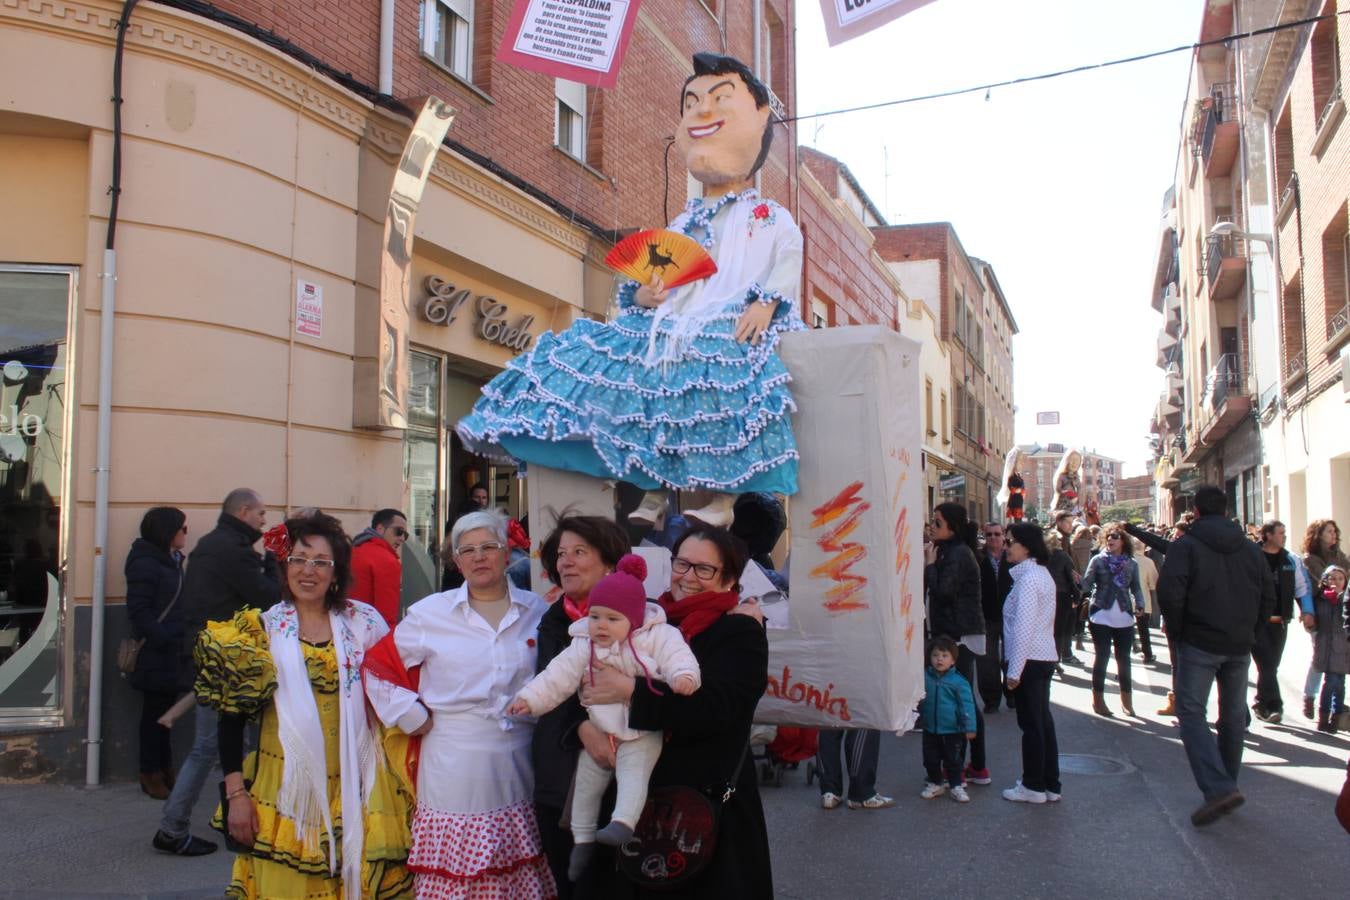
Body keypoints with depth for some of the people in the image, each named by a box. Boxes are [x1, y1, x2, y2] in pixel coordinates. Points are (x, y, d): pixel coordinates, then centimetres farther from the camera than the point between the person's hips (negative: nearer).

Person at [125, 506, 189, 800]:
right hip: (155, 654, -8)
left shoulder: (171, 560, 13)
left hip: (171, 652, 8)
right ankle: (151, 773, 13)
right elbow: (139, 610, -18)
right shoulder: (145, 563, -14)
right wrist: (164, 639, -22)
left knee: (166, 707, 14)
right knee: (155, 711, 2)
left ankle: (164, 769, 24)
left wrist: (181, 638, 7)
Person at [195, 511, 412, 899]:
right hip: (286, 789, -1)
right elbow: (232, 716, 0)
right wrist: (235, 793, -4)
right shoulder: (263, 629, 0)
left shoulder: (364, 622, 2)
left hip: (354, 788, 1)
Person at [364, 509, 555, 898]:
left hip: (518, 764, 1)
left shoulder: (537, 611, 6)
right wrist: (415, 718, 0)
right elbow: (379, 667, 6)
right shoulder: (429, 613, 3)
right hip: (454, 770, -1)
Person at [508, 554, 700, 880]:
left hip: (641, 734, -4)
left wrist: (683, 676, -43)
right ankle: (582, 839, 27)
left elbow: (676, 656, -22)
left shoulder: (657, 637, -11)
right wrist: (530, 698, -10)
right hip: (598, 734, 4)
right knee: (586, 784, 12)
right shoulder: (583, 646, -1)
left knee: (633, 776, -25)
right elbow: (558, 677, -2)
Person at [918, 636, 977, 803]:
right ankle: (935, 784, 30)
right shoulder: (924, 677, -3)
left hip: (952, 730, -4)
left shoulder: (958, 682, -13)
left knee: (953, 760, 7)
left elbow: (967, 705, -11)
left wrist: (970, 727, -12)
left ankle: (956, 786, 21)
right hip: (930, 730, 4)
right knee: (931, 759, 13)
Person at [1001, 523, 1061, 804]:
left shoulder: (1028, 578, -17)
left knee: (1032, 724, 1)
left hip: (1030, 659, -9)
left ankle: (1033, 786, 11)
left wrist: (1014, 670, -18)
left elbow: (1023, 627, -21)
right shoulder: (1042, 573, 12)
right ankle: (1050, 785, 21)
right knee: (1043, 721, 14)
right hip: (1045, 657, 9)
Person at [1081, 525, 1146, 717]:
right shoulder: (1098, 560, 0)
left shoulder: (1131, 564, 5)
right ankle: (1098, 699, 14)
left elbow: (1136, 588, 9)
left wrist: (1140, 605, -8)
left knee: (1123, 658, 10)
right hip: (1101, 617, -2)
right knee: (1102, 657, 2)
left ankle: (1126, 700, 22)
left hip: (1124, 618, 2)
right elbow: (1086, 584, -7)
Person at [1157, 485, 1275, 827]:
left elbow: (1170, 593, -19)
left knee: (1191, 712, -3)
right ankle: (1226, 785, 26)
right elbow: (1268, 598, 10)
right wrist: (1247, 629, 16)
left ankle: (1218, 789, -18)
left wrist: (1176, 631, -4)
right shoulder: (1250, 548, 8)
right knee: (1233, 716, 15)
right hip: (1240, 646, 5)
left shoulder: (1186, 545, -8)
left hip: (1199, 644, -5)